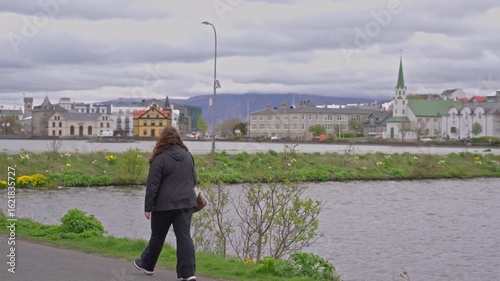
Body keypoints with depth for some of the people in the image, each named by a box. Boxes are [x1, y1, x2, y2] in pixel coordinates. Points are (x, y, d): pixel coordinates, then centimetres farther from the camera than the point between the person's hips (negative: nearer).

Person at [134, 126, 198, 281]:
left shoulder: (160, 158, -11)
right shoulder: (187, 156, 7)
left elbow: (152, 185, -11)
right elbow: (193, 179, 18)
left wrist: (148, 207, -6)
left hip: (165, 204, -4)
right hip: (186, 202, 4)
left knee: (157, 236, 13)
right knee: (184, 236, 0)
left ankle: (147, 264, 32)